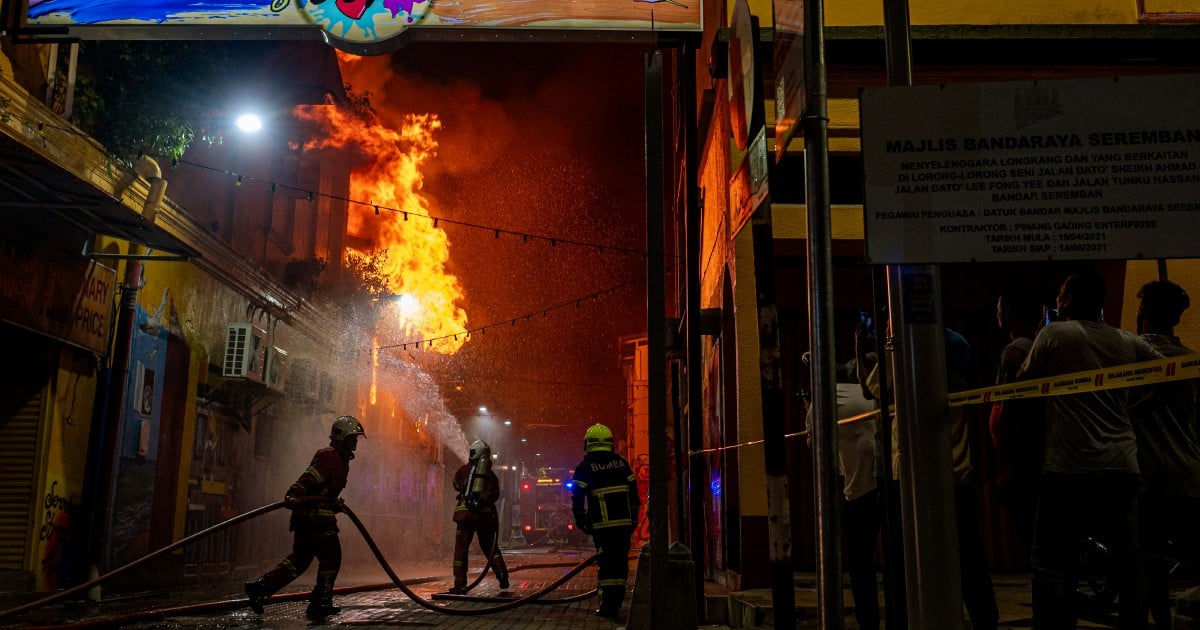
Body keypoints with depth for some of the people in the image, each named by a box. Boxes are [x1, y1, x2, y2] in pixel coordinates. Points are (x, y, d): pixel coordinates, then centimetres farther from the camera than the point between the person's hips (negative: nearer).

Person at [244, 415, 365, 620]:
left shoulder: (341, 460, 20)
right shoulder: (329, 456, -12)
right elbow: (309, 478, -25)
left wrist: (335, 504, 36)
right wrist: (294, 495, -36)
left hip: (308, 517, 10)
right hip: (314, 516, -10)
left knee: (300, 559, 12)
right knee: (331, 557, -3)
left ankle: (260, 587, 12)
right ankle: (320, 604, 4)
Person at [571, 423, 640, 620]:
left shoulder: (584, 468, -1)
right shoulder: (621, 463, 9)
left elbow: (577, 499, -3)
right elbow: (633, 493, 10)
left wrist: (582, 523, 8)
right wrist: (633, 519, 17)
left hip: (602, 525, -3)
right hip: (624, 522, 3)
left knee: (606, 563, 0)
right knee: (621, 562, 9)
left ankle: (608, 606, -3)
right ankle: (616, 604, 14)